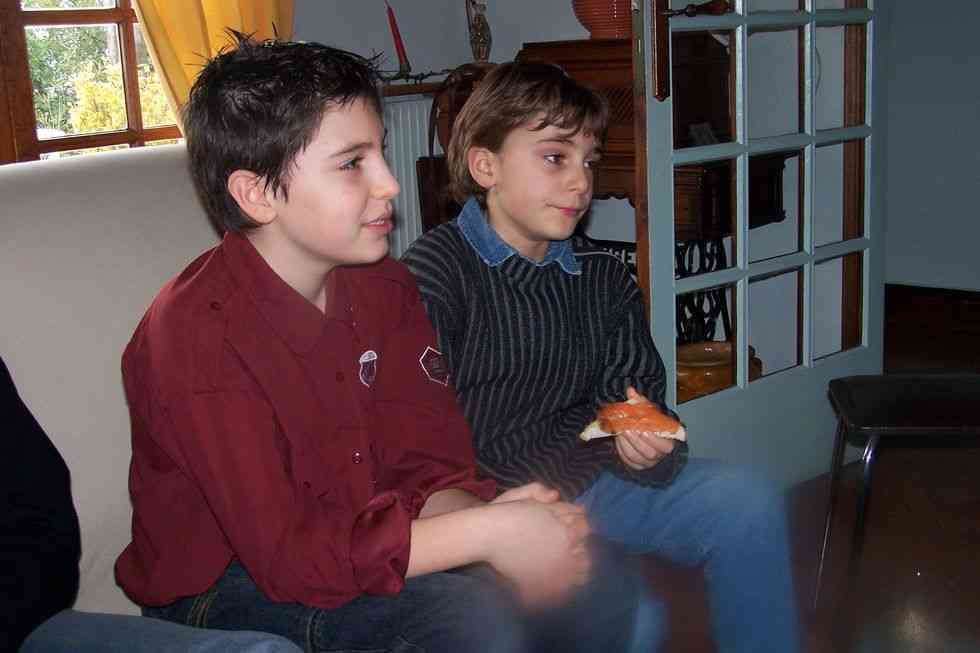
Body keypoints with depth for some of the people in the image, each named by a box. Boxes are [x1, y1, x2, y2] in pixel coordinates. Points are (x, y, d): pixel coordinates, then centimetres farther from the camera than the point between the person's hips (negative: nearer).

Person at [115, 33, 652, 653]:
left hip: (356, 536, 7)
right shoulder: (195, 332, -24)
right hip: (225, 592, -6)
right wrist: (487, 531, -31)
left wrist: (485, 519, -25)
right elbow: (287, 553, -29)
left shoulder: (385, 288, -1)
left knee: (596, 580, -6)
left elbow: (427, 466, -2)